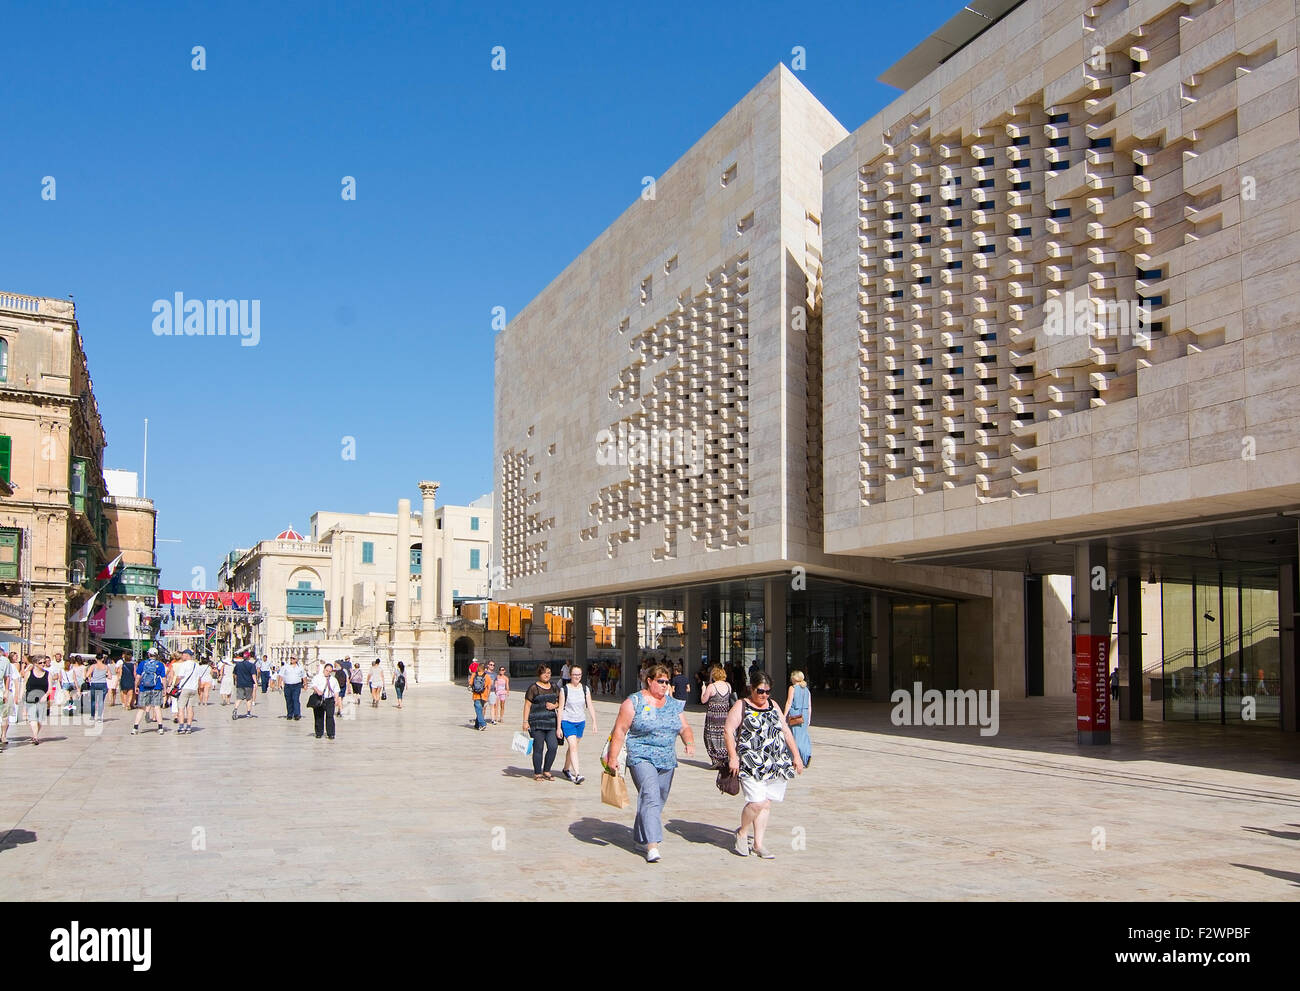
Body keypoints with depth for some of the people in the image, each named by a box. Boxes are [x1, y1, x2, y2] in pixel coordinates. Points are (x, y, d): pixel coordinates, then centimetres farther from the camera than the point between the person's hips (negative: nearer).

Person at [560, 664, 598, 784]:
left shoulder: (585, 689, 3)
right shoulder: (565, 689, -7)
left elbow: (590, 706, 5)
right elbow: (560, 708, -6)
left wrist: (594, 722, -2)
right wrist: (558, 727, -7)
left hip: (580, 721, 4)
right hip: (567, 721, -4)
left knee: (572, 746, 15)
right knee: (573, 746, -15)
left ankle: (566, 769, 35)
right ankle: (577, 774, -21)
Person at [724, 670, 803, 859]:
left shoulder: (773, 706, 16)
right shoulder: (741, 706, 0)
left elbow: (785, 730, 21)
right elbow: (729, 730, -7)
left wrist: (796, 755, 17)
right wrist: (733, 757, -16)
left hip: (776, 764, 5)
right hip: (751, 764, -5)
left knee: (766, 804, 5)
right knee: (757, 802, -15)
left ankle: (758, 844, 16)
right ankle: (742, 833, 10)